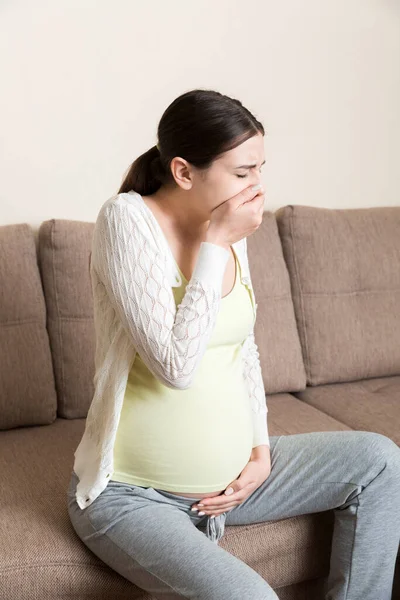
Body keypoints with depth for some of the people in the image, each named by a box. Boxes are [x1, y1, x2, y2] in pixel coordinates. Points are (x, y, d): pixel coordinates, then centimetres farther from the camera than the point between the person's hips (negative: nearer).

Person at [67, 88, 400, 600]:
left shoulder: (228, 232, 2)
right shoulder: (127, 218, -17)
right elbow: (176, 365, -27)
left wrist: (261, 448, 2)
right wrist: (215, 245, -21)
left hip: (228, 477, 7)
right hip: (132, 496, -7)